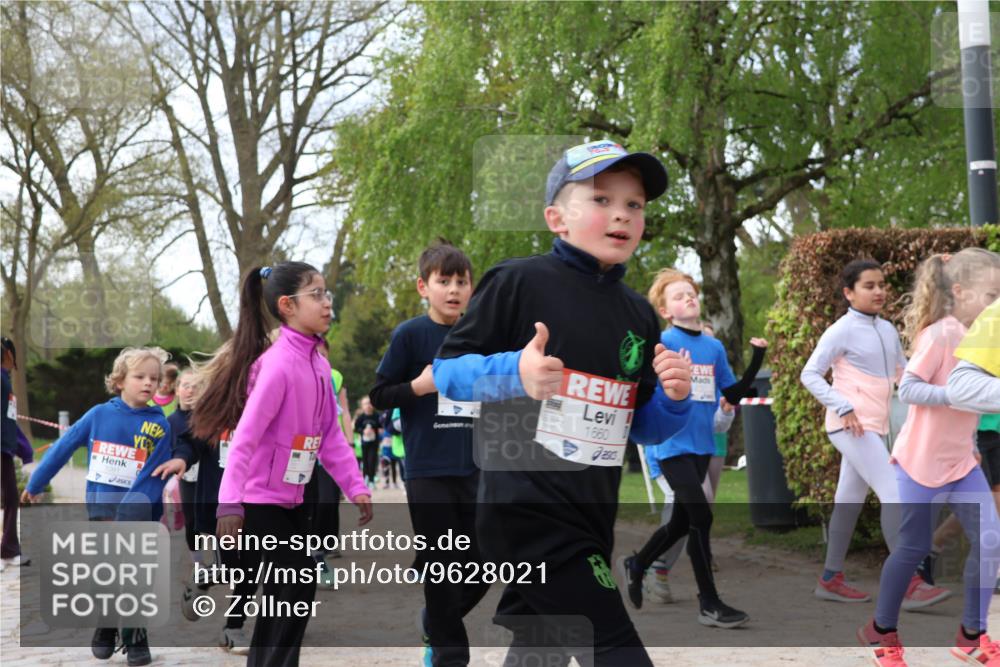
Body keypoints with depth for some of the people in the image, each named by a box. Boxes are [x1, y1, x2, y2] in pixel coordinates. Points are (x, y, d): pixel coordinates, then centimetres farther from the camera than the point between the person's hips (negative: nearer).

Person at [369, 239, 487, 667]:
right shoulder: (410, 335, -5)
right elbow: (378, 395, -3)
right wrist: (419, 386, -18)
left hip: (472, 468, 4)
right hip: (428, 470, -4)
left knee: (480, 565, 8)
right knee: (441, 566, 1)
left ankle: (436, 624, 34)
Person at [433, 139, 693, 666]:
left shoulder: (639, 316, 13)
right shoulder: (520, 282, -6)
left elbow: (641, 429, 17)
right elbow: (447, 369, -4)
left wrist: (673, 400, -4)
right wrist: (514, 372, -22)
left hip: (591, 521, 7)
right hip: (527, 509, -7)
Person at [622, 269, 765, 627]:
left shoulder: (715, 347, 7)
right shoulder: (664, 342, -10)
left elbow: (733, 395, 11)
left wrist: (756, 362, 1)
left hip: (701, 446, 7)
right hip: (673, 446, -7)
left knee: (682, 522, 16)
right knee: (701, 518, -12)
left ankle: (637, 565, 41)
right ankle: (709, 604, -3)